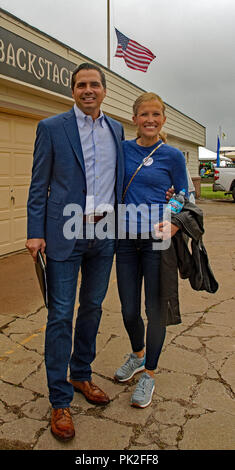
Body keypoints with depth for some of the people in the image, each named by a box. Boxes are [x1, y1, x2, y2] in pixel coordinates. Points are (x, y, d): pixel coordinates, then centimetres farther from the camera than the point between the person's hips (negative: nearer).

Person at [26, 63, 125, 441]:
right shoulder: (51, 128, 0)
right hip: (65, 233, -4)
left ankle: (81, 375, 34)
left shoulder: (116, 129, 12)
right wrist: (35, 233, -8)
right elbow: (39, 185, -2)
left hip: (104, 234, 5)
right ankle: (60, 400, 13)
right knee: (60, 315, 0)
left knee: (92, 308, 14)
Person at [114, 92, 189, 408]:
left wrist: (175, 224, -15)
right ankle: (138, 355, 41)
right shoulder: (123, 149, 6)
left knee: (155, 310, 6)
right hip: (126, 240, 3)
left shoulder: (173, 156, -2)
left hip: (157, 241, -3)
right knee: (129, 310, 11)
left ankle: (149, 374, 26)